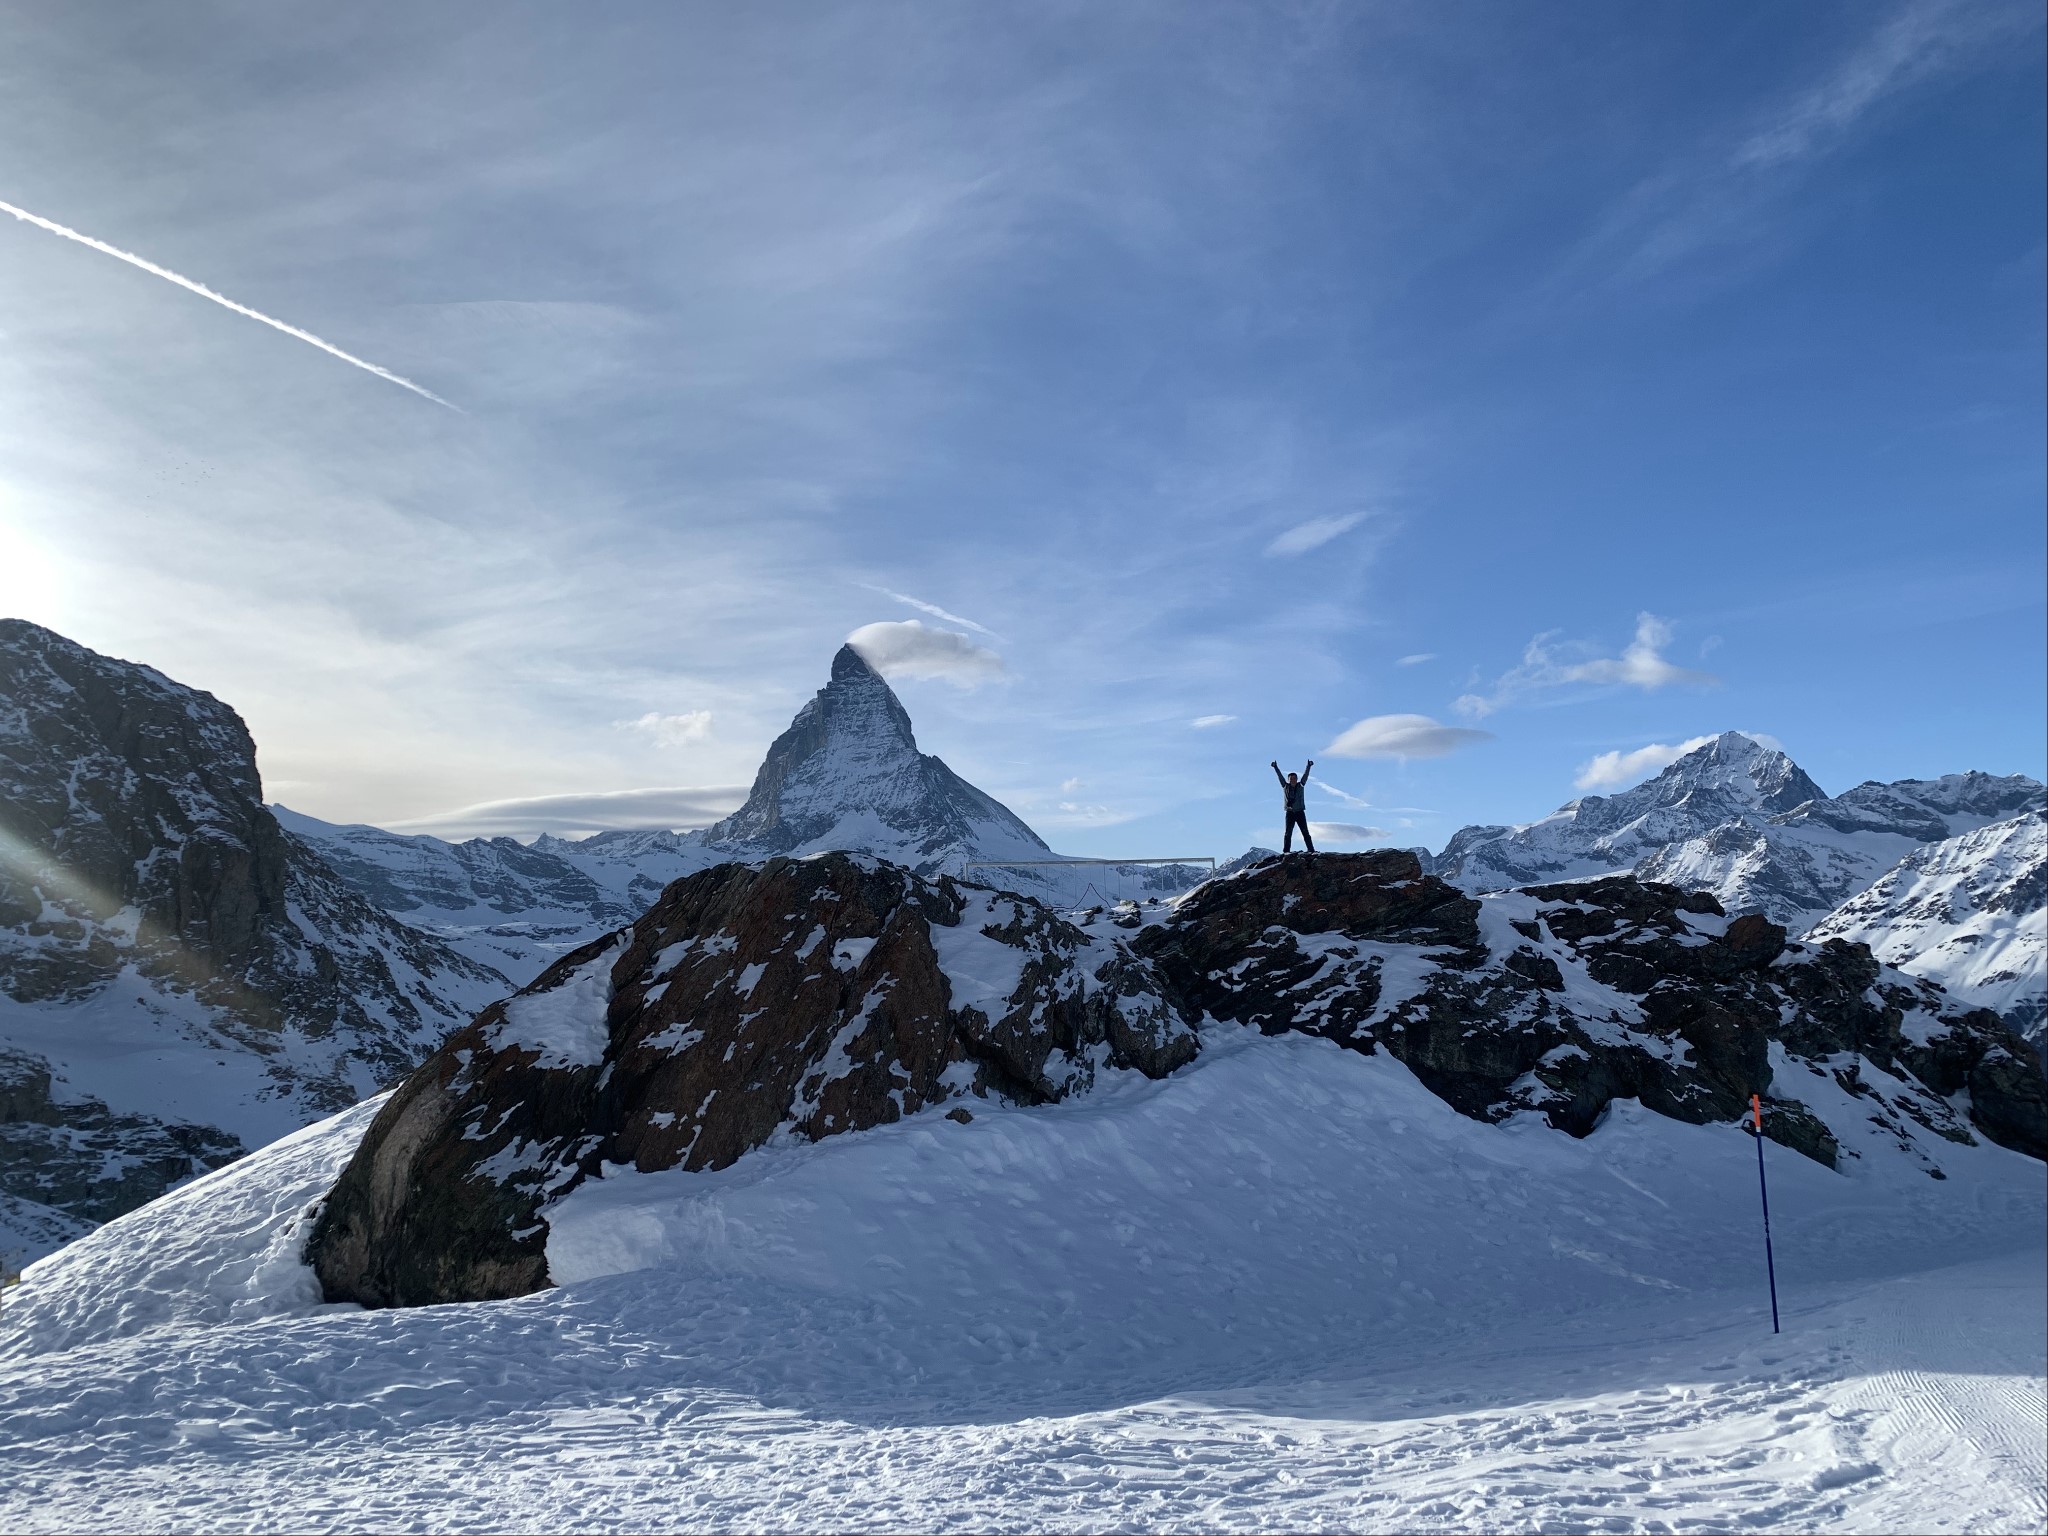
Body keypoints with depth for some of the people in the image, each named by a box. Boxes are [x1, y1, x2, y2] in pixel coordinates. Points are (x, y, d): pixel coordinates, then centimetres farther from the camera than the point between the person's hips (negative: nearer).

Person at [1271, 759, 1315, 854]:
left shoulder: (1300, 786, 6)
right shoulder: (1285, 787, 5)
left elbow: (1305, 775, -2)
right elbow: (1280, 776, 0)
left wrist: (1308, 766, -12)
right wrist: (1275, 768, -7)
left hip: (1300, 813, 0)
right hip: (1290, 813, 0)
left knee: (1305, 833, 2)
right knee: (1288, 833, 0)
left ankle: (1311, 850, 1)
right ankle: (1286, 852, 1)